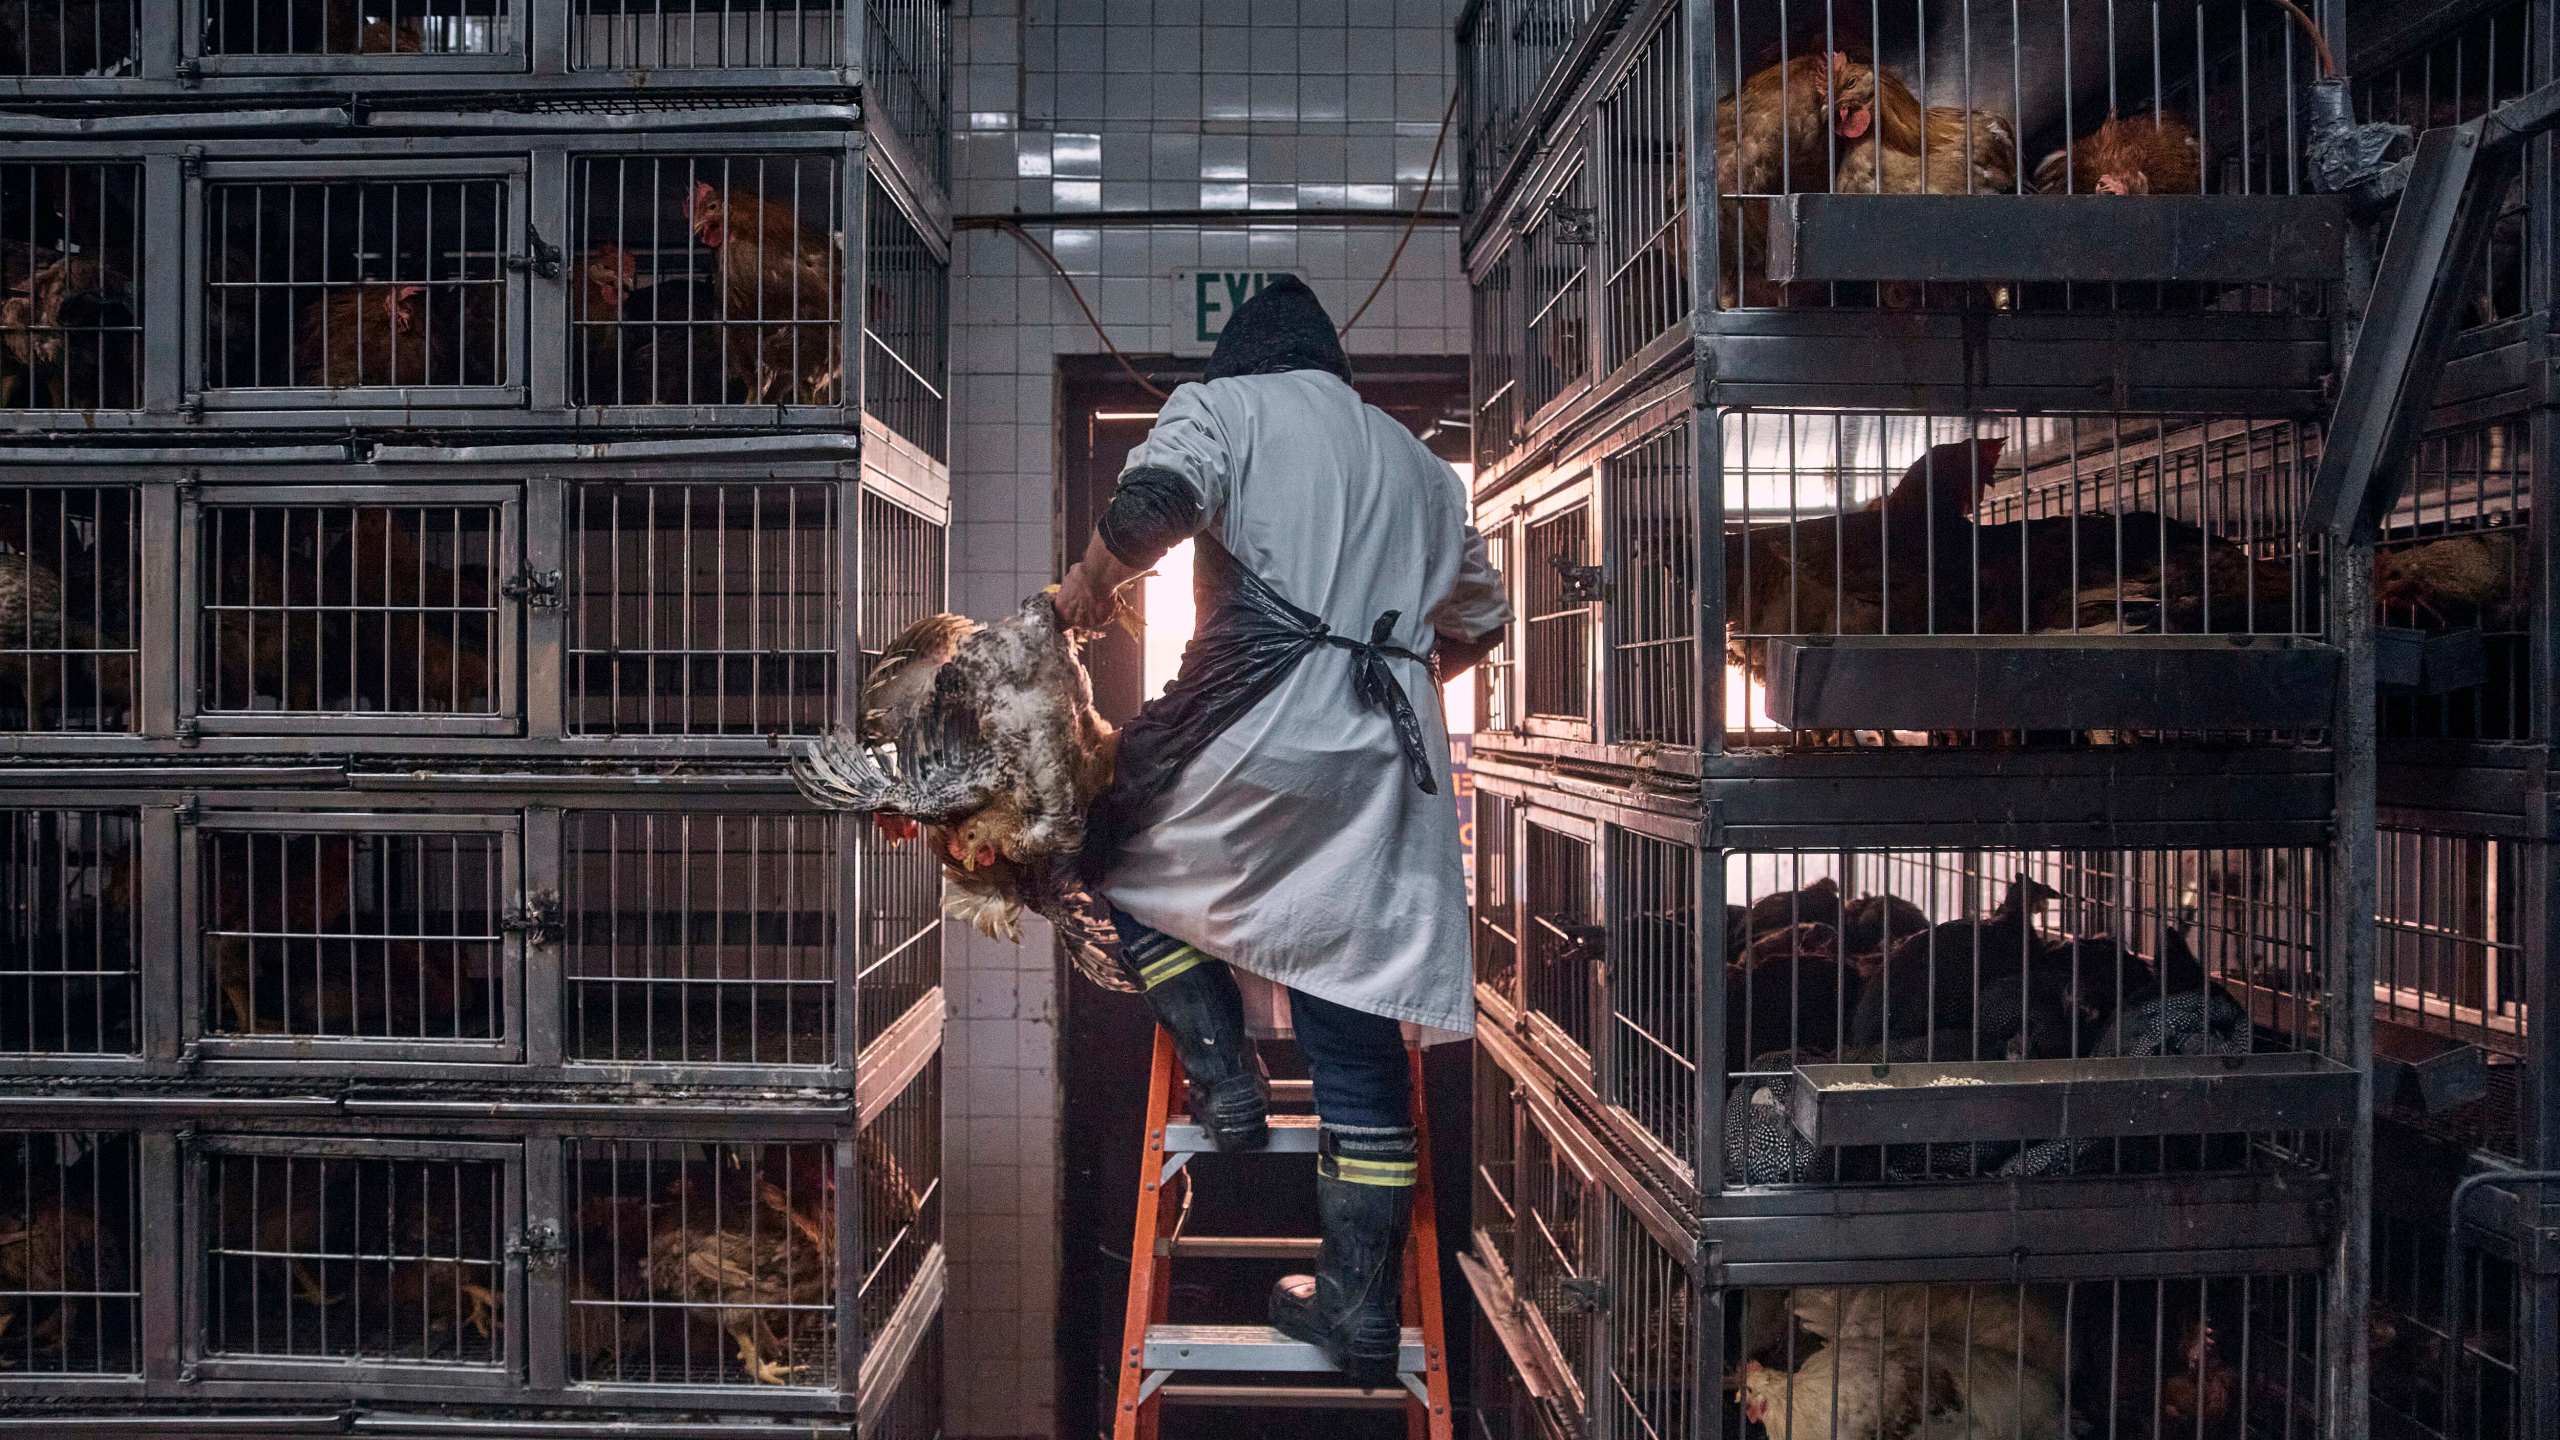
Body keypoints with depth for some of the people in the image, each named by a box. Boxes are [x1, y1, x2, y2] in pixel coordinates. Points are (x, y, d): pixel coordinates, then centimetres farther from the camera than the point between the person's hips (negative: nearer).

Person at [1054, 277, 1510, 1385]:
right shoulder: (1417, 461, 25)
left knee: (1126, 856, 25)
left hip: (1254, 725, -5)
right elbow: (1481, 619, 30)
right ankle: (1360, 1306, 9)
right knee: (1359, 1034, 8)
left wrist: (1093, 579, 4)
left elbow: (1157, 498, -14)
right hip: (1386, 769, 5)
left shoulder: (1222, 406, 8)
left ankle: (1224, 1076, 11)